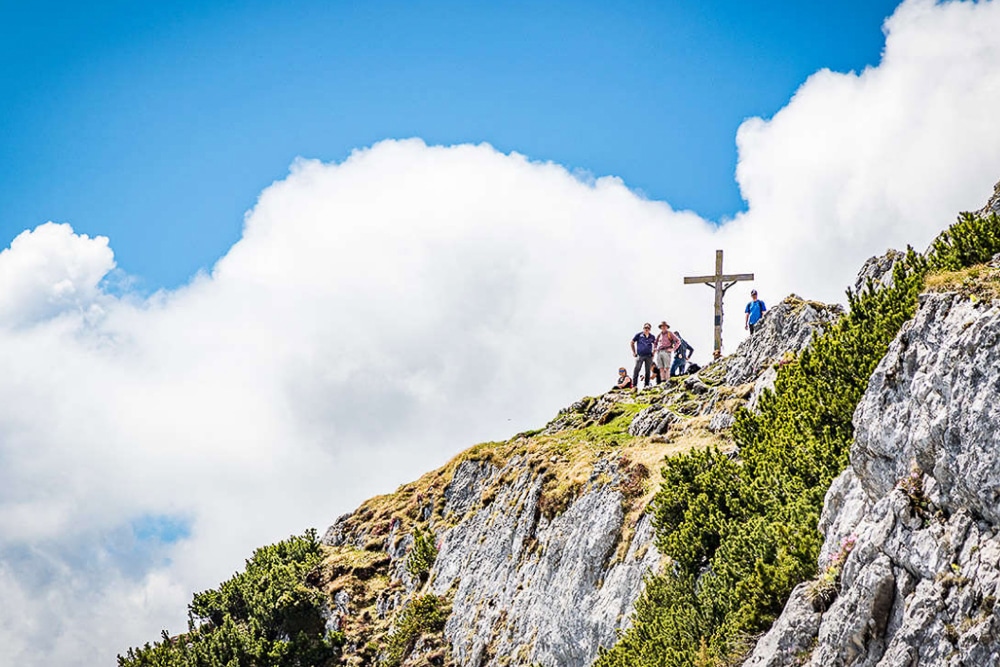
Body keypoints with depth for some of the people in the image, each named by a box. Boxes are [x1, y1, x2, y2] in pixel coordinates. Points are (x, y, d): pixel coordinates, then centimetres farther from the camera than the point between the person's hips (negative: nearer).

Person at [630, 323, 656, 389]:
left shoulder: (652, 337, 9)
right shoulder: (639, 335, 3)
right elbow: (632, 343, 11)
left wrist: (653, 353, 12)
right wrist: (634, 352, 6)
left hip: (649, 356, 2)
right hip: (640, 356, -2)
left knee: (648, 371, 4)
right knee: (636, 370, -10)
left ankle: (647, 385, 13)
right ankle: (634, 385, -9)